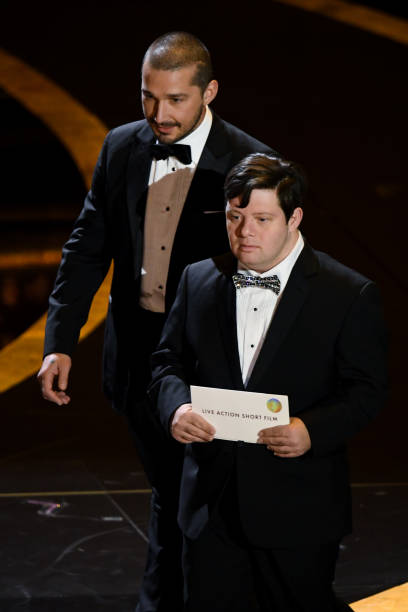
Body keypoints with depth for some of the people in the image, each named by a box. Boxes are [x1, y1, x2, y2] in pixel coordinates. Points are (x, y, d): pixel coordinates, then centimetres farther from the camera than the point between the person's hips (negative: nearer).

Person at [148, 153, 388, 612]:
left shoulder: (349, 294, -6)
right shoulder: (198, 281, 5)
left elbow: (366, 389, -5)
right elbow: (168, 361, 12)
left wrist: (313, 430, -23)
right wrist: (175, 406, -11)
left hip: (298, 510, -3)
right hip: (212, 504, 3)